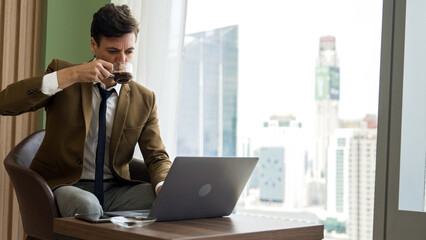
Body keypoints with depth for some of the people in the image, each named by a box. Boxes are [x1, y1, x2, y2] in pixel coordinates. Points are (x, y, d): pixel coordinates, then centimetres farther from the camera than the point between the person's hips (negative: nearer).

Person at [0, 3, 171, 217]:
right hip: (63, 186, -3)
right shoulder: (62, 71, 0)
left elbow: (157, 156, 6)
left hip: (115, 191, 3)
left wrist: (164, 186, -20)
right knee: (86, 205, -38)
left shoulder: (144, 100, 7)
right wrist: (71, 75, -23)